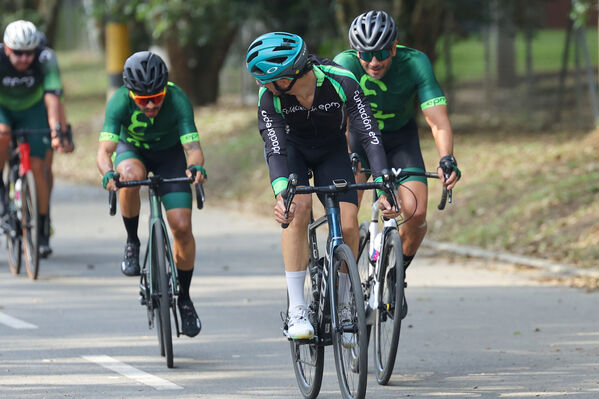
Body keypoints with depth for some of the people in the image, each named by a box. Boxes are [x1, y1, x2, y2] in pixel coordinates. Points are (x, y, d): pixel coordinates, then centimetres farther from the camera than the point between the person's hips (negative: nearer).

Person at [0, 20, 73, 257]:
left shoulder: (45, 59, -30)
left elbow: (53, 98, -37)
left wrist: (58, 133, -48)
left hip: (32, 109, 0)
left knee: (38, 166, -8)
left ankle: (43, 230, 6)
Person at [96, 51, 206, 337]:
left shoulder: (177, 100, -33)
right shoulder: (120, 102, -33)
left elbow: (192, 145, -41)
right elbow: (104, 150, -41)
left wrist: (196, 166, -64)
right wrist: (108, 174, -63)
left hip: (169, 153, 0)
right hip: (132, 149, 0)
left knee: (182, 227, -12)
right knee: (131, 174, -38)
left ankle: (184, 298, 9)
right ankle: (132, 243, -14)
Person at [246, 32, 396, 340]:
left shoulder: (341, 83, -33)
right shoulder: (270, 96, -29)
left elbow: (369, 135, -35)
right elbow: (275, 149, -35)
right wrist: (281, 194, -52)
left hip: (332, 150, 0)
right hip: (292, 149, 0)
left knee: (348, 224, -17)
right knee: (298, 208, -28)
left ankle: (339, 309, 4)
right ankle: (296, 310, -24)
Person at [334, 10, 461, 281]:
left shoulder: (415, 63, -29)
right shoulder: (345, 64, -29)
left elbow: (437, 119, -35)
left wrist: (447, 160, -52)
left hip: (400, 137, 1)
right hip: (358, 135, -1)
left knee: (416, 214, -16)